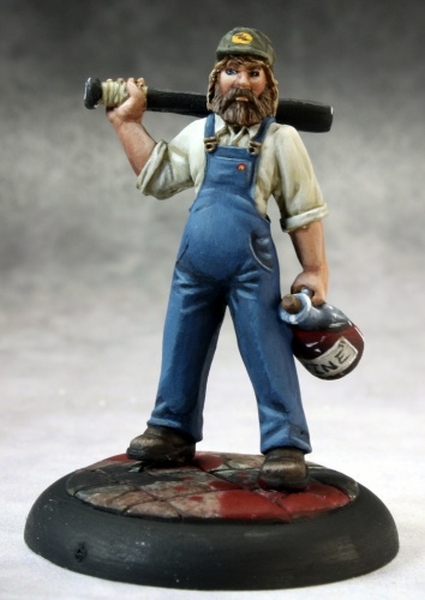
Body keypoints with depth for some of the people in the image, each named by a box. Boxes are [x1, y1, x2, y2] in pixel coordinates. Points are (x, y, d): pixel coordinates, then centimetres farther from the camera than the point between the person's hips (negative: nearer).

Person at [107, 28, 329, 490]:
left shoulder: (280, 140, -3)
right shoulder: (198, 134, 10)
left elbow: (304, 212, -1)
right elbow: (156, 178, 14)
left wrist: (313, 271, -4)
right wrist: (128, 123, 11)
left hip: (252, 270, -5)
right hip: (194, 267, 5)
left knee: (269, 360, -3)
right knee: (181, 354, 15)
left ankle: (285, 449, 5)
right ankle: (173, 433, 31)